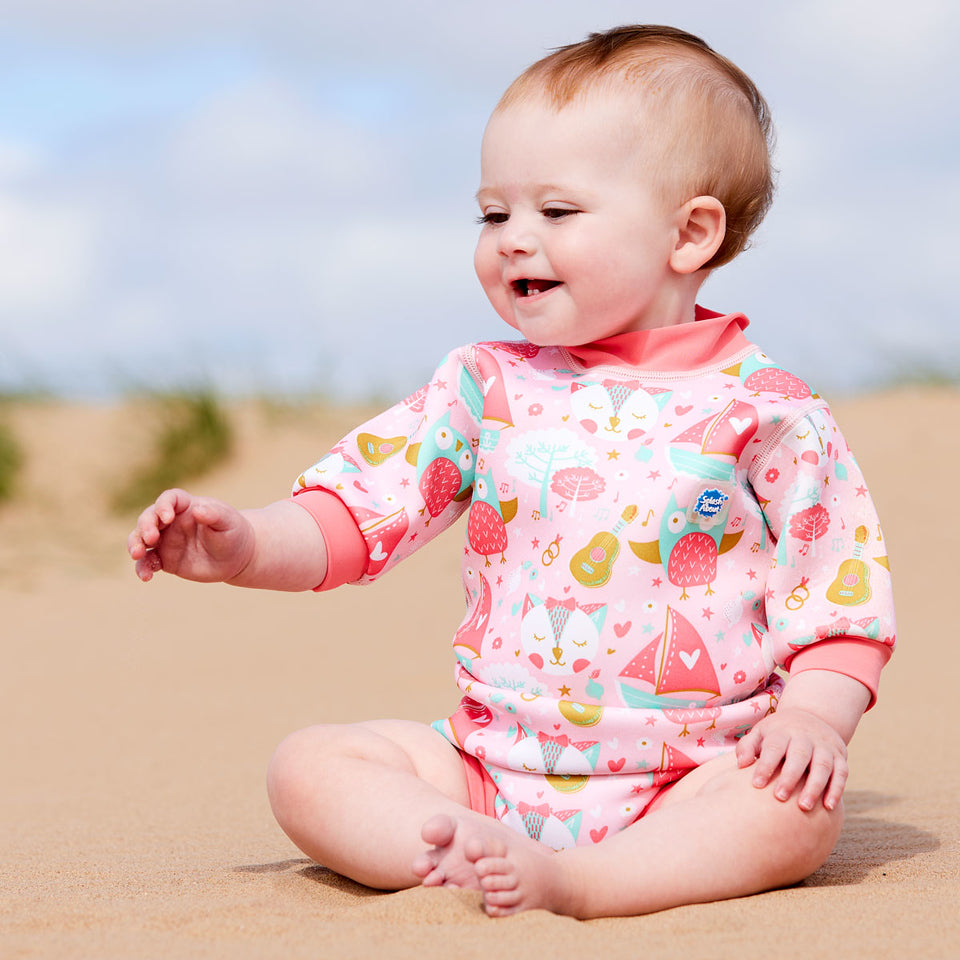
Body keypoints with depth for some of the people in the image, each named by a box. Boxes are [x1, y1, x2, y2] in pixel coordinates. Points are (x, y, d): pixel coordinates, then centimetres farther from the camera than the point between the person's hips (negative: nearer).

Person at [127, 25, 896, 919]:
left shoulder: (765, 410, -3)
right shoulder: (484, 387, 6)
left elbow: (840, 584, -1)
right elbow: (356, 504, 3)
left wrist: (812, 716, -16)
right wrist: (247, 544, -14)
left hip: (693, 773, -3)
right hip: (494, 760, 3)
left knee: (797, 809, -32)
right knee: (308, 766, -12)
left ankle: (576, 881, -35)